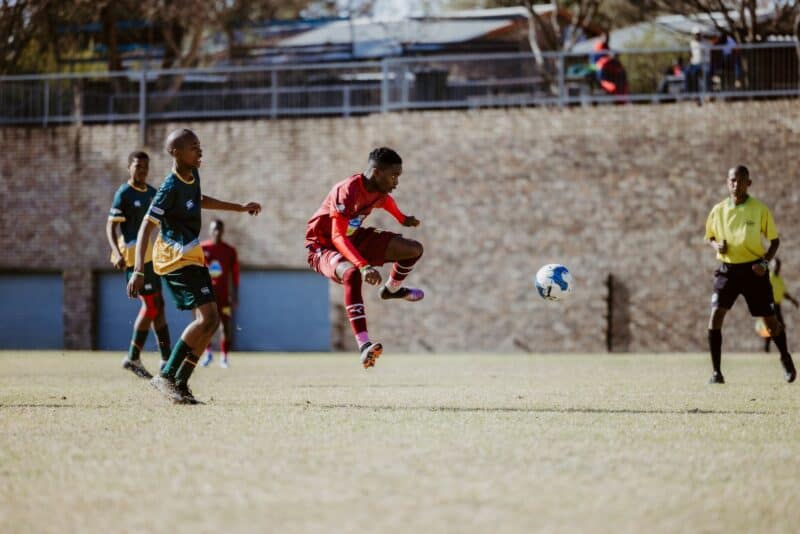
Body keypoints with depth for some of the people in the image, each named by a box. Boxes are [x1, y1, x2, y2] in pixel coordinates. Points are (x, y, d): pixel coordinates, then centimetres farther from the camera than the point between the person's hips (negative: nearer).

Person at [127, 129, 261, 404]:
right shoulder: (171, 188, -20)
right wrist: (138, 271, -30)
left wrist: (240, 208, 34)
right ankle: (167, 375, -16)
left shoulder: (193, 175, 6)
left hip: (192, 257, 10)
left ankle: (180, 382, 9)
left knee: (210, 321, 7)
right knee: (207, 318, -20)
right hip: (176, 258, -10)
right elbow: (146, 227, -22)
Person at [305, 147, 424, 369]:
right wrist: (363, 266, -49)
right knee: (352, 274, -42)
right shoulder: (347, 191, -32)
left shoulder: (380, 189, -6)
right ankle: (363, 346, -49)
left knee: (414, 249, 1)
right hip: (323, 246, -8)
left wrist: (402, 218, 26)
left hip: (355, 239, 8)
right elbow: (337, 237, -39)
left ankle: (393, 289, 33)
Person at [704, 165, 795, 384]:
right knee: (716, 314, -16)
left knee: (770, 320, 4)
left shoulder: (760, 209, -4)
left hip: (754, 270, -1)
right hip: (728, 269, 1)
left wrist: (765, 262, -12)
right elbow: (710, 237, 17)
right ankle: (716, 372, -10)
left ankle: (785, 358, 33)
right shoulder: (718, 211, 2)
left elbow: (775, 240, 3)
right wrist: (716, 245, -7)